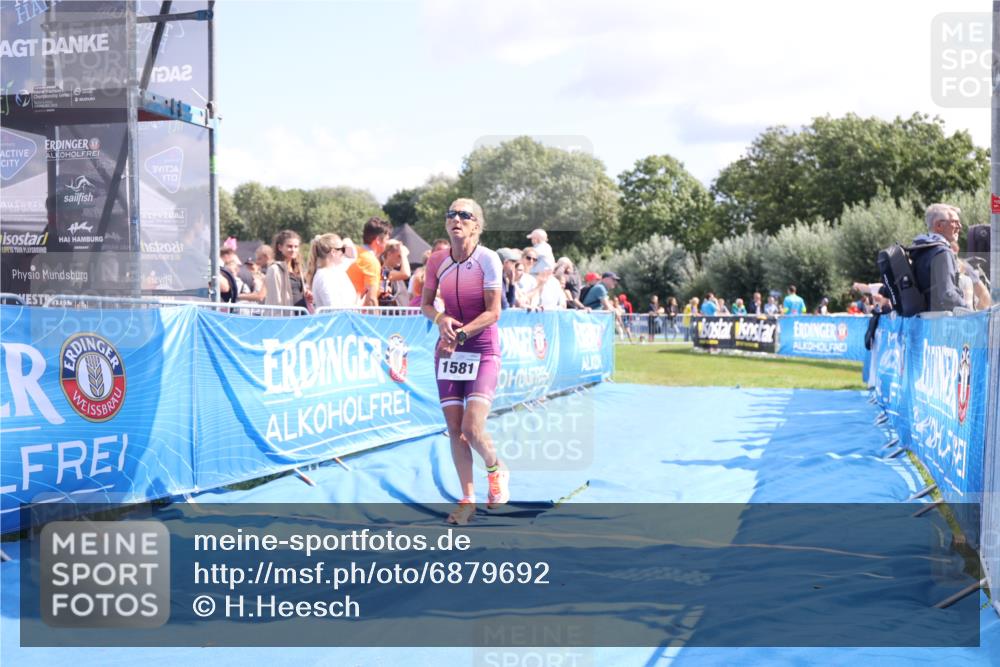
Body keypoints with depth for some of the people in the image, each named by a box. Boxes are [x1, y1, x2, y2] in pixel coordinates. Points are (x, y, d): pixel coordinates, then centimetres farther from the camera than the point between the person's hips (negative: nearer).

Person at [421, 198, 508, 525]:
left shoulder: (488, 259, -11)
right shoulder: (437, 261, 0)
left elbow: (493, 312, -12)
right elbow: (425, 304, 9)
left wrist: (460, 334, -20)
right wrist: (442, 320, -12)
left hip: (483, 350, -4)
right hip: (449, 350, 4)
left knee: (472, 427, -14)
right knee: (454, 428, 2)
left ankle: (496, 470, 18)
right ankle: (467, 499, 14)